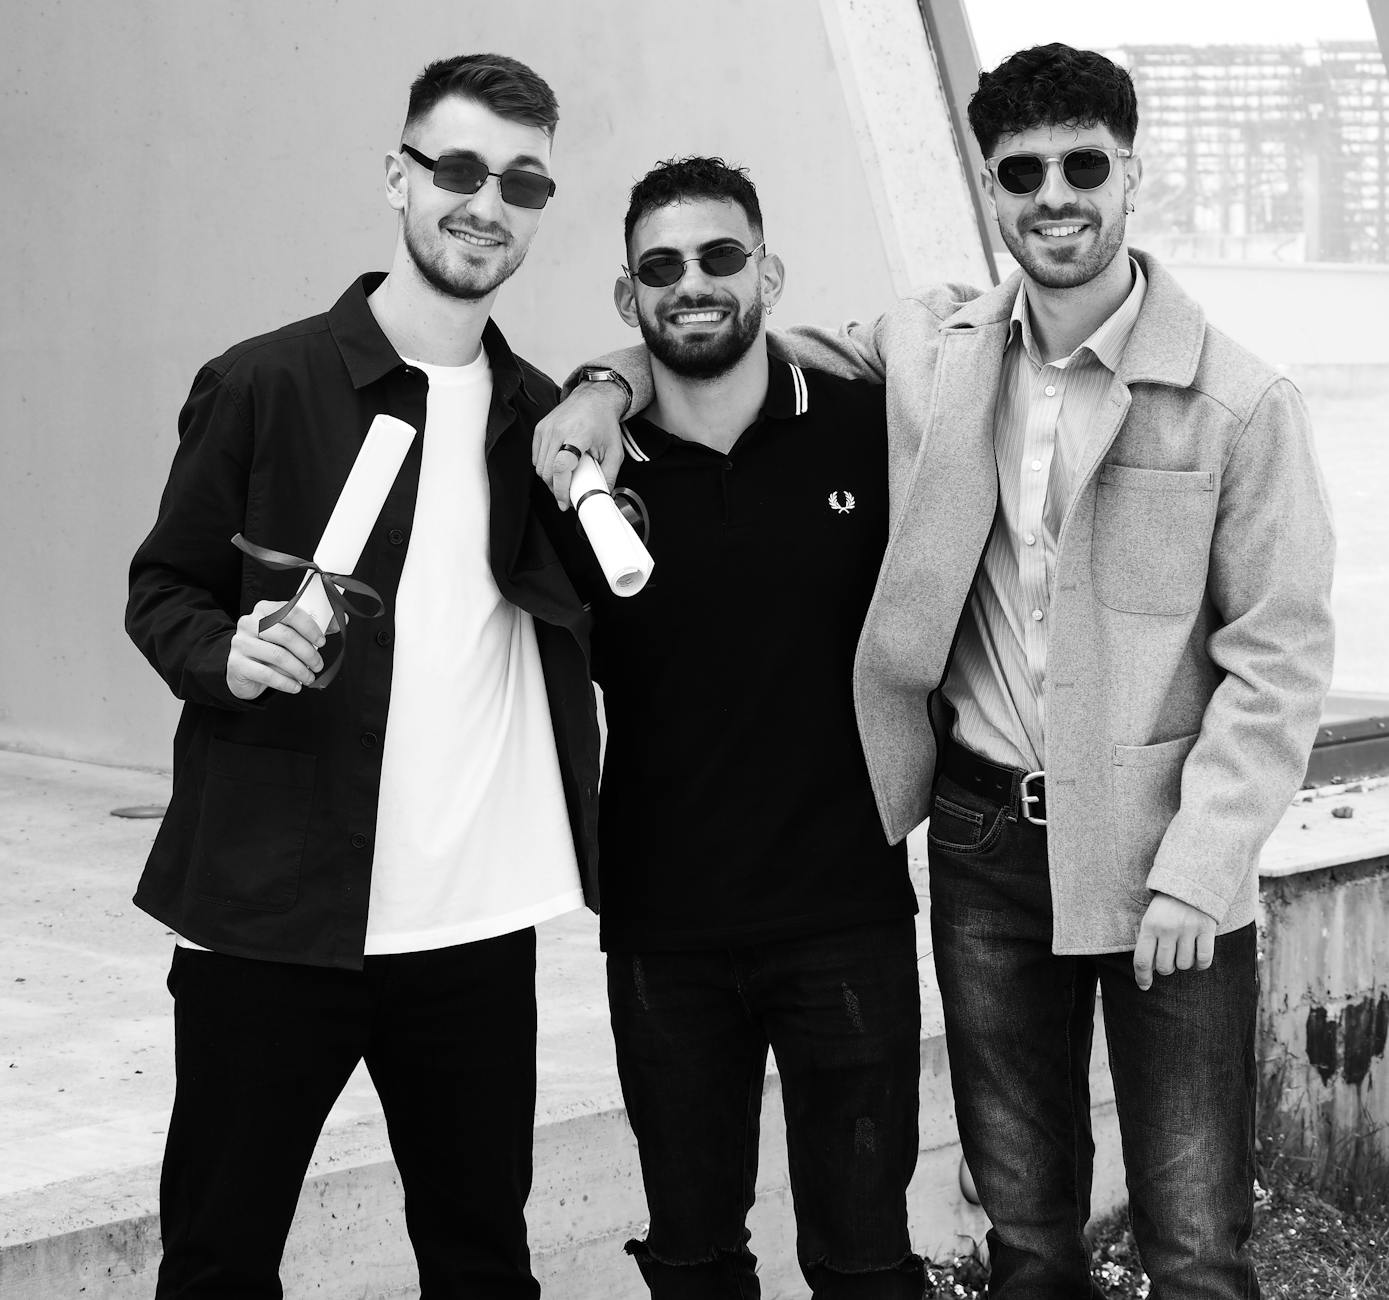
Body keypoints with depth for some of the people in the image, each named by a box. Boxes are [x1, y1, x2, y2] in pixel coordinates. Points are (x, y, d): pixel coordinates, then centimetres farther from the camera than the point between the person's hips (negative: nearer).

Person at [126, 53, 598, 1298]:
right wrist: (228, 653, -16)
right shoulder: (263, 385, -3)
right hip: (271, 913, -3)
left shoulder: (540, 412, 9)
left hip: (475, 920, 3)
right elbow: (163, 589, 1)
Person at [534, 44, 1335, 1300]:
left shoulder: (1241, 401, -8)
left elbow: (1279, 656, -7)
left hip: (1163, 861, -3)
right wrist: (608, 383, -4)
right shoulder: (934, 348, 3)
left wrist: (1196, 869, -14)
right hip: (986, 835, 3)